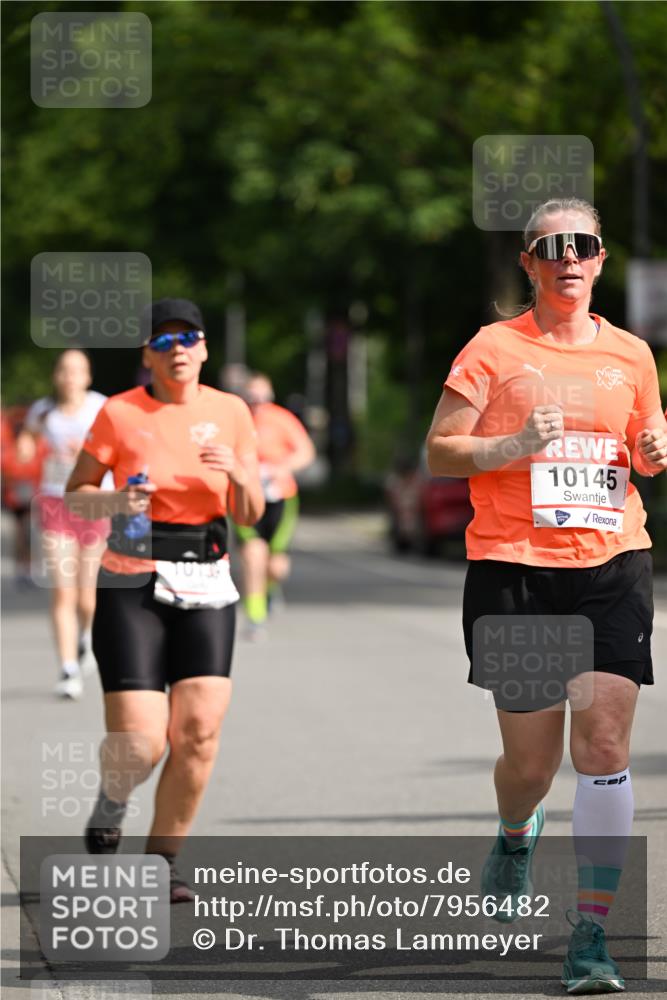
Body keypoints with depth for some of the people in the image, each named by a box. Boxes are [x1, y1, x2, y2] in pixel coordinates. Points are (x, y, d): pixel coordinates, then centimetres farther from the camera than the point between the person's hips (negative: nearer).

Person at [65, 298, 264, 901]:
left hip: (206, 585, 3)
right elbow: (75, 493, 4)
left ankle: (161, 862, 6)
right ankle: (109, 811, 24)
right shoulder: (119, 413, -2)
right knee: (139, 744, -12)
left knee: (199, 733, -11)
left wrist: (239, 476, -14)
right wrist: (115, 501, -17)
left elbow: (250, 515, 7)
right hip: (132, 585, -3)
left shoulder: (230, 413, 5)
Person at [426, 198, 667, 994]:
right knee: (532, 758, 4)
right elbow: (439, 452, 1)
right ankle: (515, 836, 42)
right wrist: (516, 445, -15)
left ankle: (591, 934, -8)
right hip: (514, 568, -2)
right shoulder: (494, 348, 2)